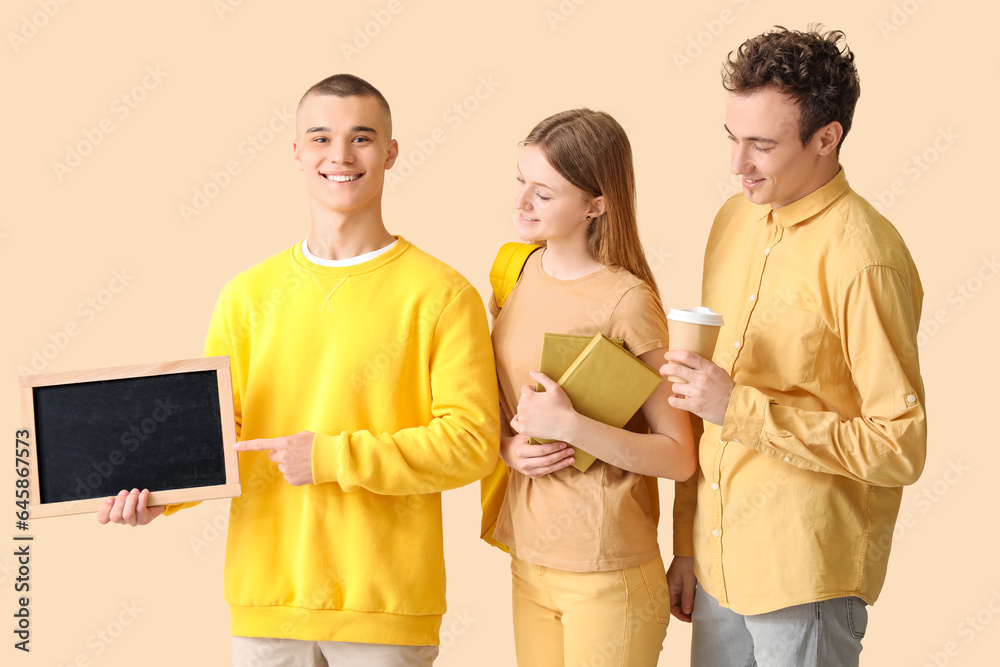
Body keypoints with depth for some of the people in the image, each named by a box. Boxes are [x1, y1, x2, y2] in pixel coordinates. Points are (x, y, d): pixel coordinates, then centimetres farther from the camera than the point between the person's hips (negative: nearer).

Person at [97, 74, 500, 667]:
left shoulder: (441, 294, -5)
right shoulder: (248, 294, 7)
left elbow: (473, 441, -10)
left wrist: (332, 457, -16)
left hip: (386, 603, -3)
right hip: (265, 595, 3)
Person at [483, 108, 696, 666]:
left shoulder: (628, 301, -15)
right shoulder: (518, 273, 4)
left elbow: (680, 457, -14)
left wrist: (569, 425, -24)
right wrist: (508, 446, -5)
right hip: (530, 560, 6)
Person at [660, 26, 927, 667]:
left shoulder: (865, 258, -17)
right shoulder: (736, 219, 5)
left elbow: (900, 450, -18)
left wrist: (742, 410, -23)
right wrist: (686, 544, 14)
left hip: (808, 577, -6)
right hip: (719, 560, 6)